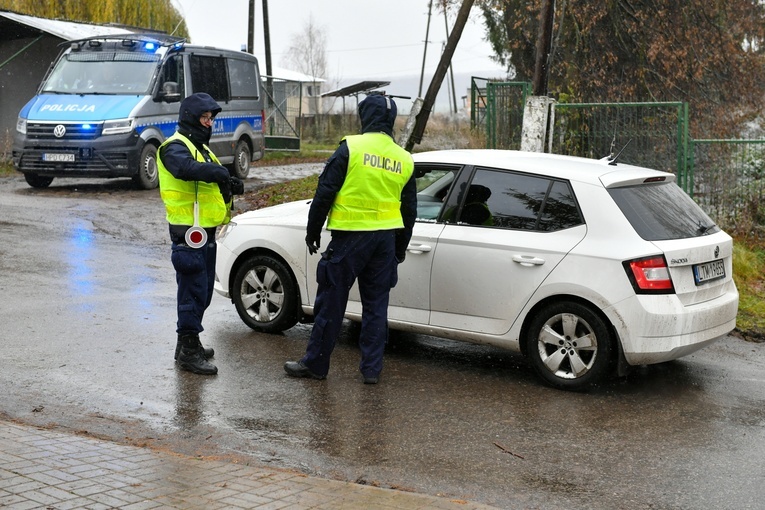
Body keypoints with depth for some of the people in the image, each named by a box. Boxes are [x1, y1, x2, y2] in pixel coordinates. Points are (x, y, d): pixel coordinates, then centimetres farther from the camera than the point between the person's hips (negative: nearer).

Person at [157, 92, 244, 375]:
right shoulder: (175, 147, -13)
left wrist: (231, 187, -3)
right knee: (193, 291, -8)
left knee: (202, 291, 17)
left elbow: (213, 181, 17)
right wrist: (220, 172, -29)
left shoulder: (200, 147, 21)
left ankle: (189, 343, 29)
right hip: (189, 233, -10)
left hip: (205, 232, 10)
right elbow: (187, 168, -36)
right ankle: (188, 352, -2)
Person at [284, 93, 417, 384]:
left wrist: (313, 230, 3)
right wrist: (400, 248, 25)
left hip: (349, 237, -5)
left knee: (331, 302, 4)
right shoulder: (404, 160, 8)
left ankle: (315, 364, 12)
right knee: (376, 305, 11)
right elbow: (409, 210, 15)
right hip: (386, 238, 5)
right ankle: (372, 368, 13)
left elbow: (325, 192, -8)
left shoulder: (351, 147, -8)